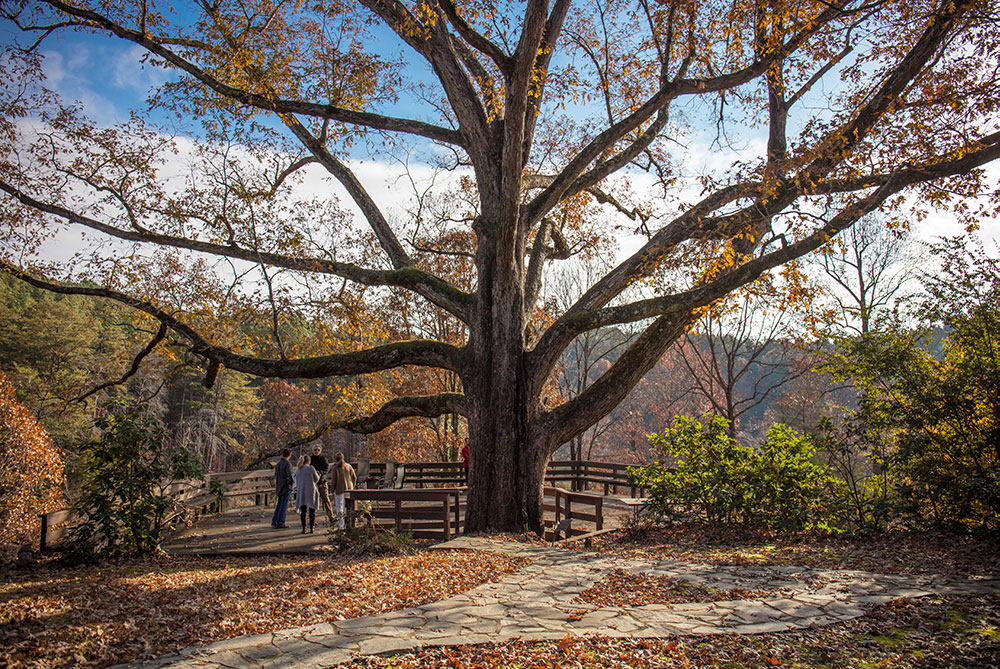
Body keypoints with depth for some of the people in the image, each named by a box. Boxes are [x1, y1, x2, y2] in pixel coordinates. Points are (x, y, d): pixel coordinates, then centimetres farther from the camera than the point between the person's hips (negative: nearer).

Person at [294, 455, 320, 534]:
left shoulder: (298, 471, 9)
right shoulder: (311, 468, -5)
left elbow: (297, 483, 15)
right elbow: (316, 479, 5)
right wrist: (317, 474, 25)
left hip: (301, 492, 4)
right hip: (311, 491, -4)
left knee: (303, 511, 7)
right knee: (312, 510, 4)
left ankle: (303, 528, 3)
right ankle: (311, 528, 2)